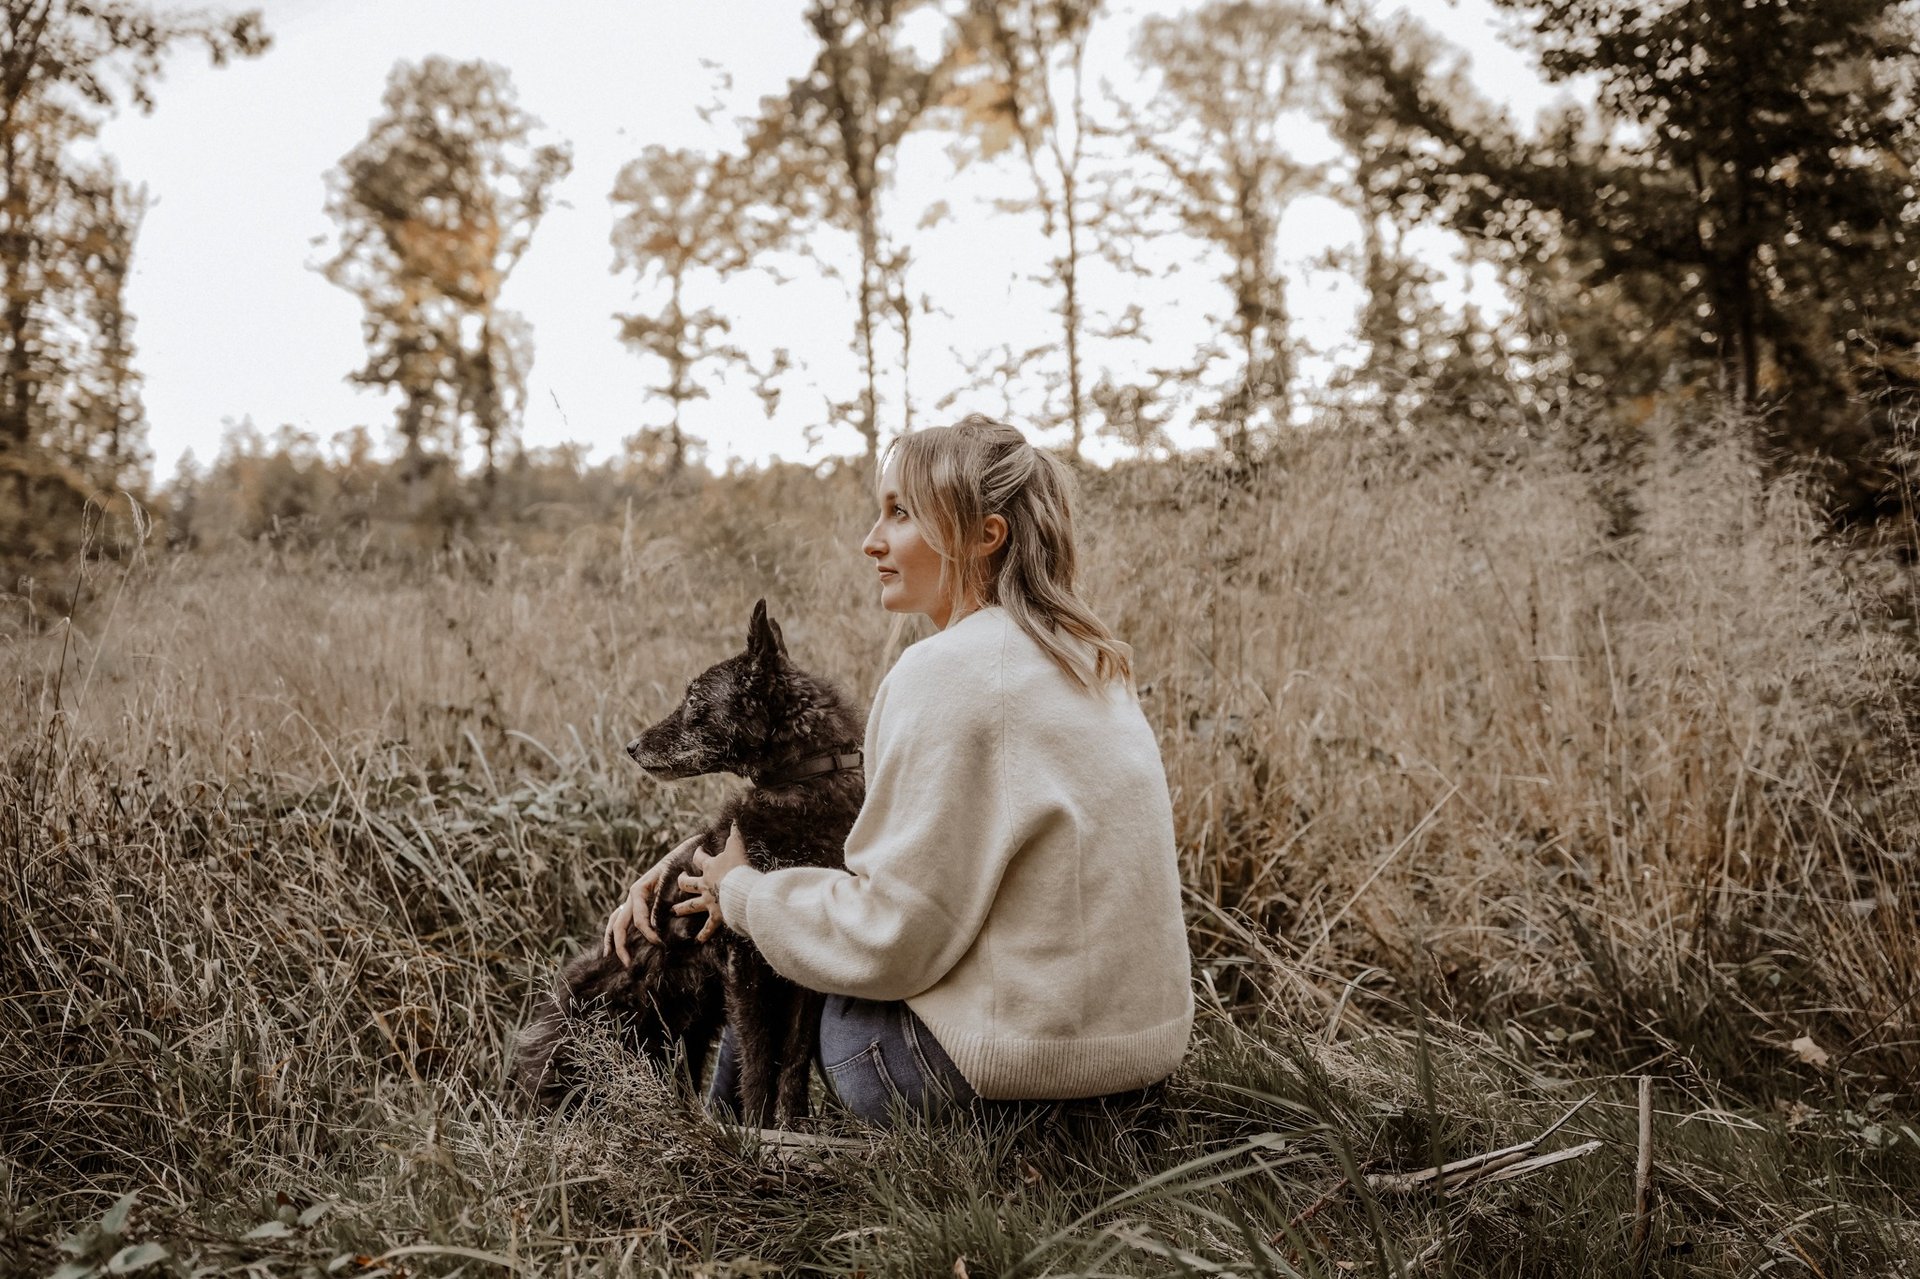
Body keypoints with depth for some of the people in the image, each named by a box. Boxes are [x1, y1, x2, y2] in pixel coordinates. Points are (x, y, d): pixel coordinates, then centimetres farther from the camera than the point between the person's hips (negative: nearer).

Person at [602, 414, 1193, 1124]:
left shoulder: (949, 673, -20)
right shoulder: (1082, 659, 9)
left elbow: (887, 936, -19)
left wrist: (742, 894, 0)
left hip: (1018, 1058, -8)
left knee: (761, 983, 16)